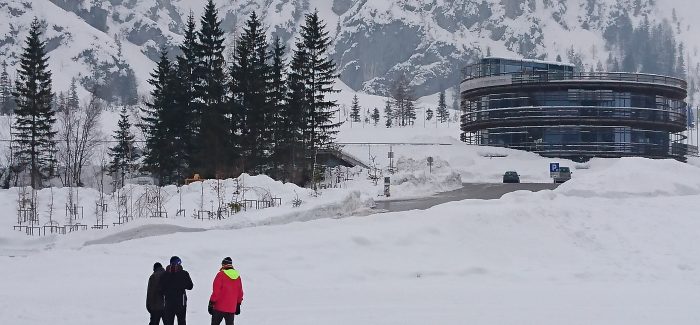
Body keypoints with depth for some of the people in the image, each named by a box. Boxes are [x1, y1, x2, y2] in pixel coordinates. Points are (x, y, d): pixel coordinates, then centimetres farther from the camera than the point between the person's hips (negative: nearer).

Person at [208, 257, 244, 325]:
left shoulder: (221, 275, -10)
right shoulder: (237, 276, 6)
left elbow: (216, 291, -12)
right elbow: (240, 292, 14)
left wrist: (211, 303, -6)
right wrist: (238, 304, 23)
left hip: (219, 307, -5)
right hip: (232, 308, 5)